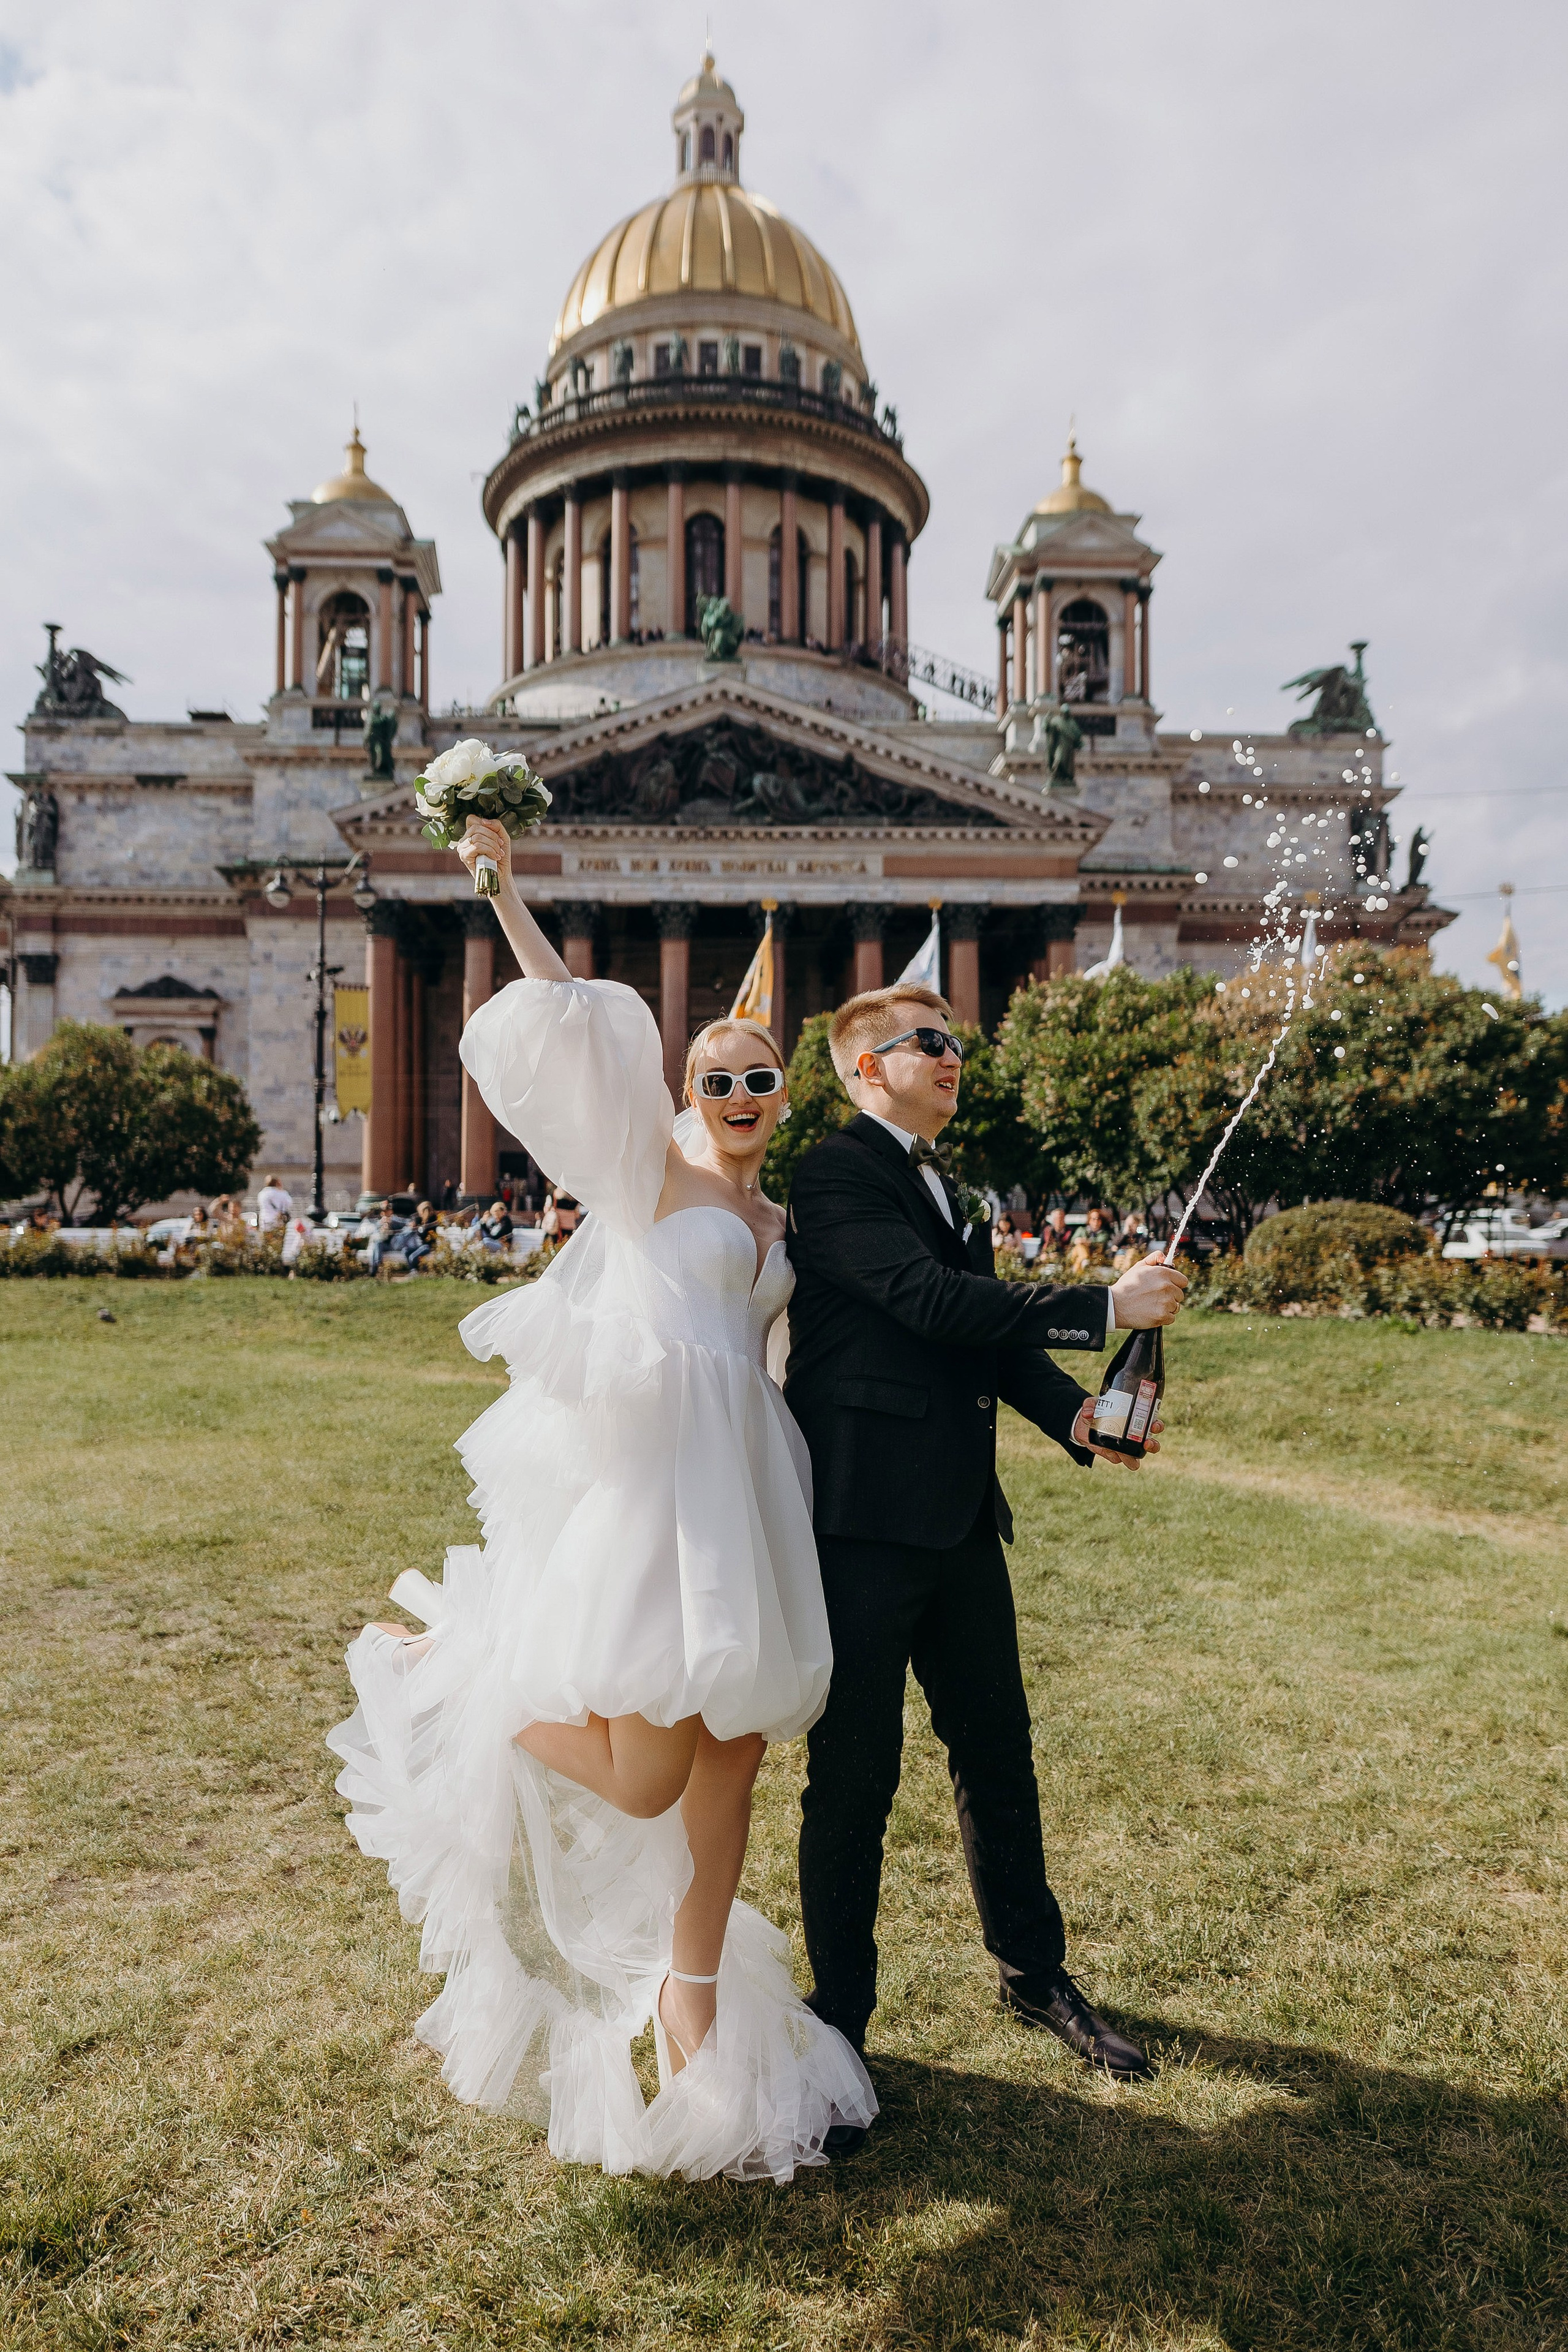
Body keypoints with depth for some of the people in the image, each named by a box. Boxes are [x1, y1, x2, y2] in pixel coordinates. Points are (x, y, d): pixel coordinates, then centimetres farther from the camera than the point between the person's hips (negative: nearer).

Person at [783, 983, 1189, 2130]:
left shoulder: (940, 1184, 17)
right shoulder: (837, 1175, -11)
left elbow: (989, 1324, 13)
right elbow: (935, 1301, -23)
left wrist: (1073, 1411, -4)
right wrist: (1105, 1307, -22)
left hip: (959, 1517, 8)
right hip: (866, 1518, -8)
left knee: (998, 1755, 19)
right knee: (856, 1773, 5)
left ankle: (1035, 1972, 38)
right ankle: (840, 2015, 24)